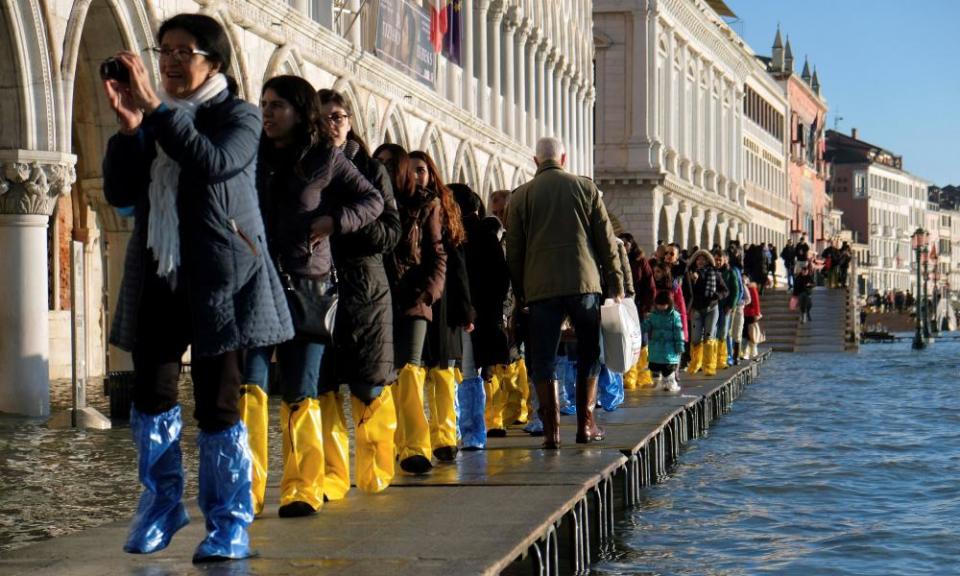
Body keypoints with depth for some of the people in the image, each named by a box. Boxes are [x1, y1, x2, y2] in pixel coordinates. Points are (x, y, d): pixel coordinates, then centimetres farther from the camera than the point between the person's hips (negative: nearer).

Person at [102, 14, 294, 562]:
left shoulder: (239, 116, 0)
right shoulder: (155, 121, 14)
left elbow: (213, 163, -21)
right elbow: (119, 192, 4)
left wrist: (157, 108, -24)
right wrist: (129, 126, -8)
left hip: (217, 277, -5)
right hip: (157, 276, 5)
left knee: (217, 400, -2)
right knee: (152, 393, 2)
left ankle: (230, 524, 6)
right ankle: (162, 503, 20)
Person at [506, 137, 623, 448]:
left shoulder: (520, 196, 6)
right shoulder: (585, 187, 6)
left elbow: (513, 250, 7)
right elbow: (606, 239, 5)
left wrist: (519, 292, 16)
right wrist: (616, 281, 10)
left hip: (540, 286, 0)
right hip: (583, 282, 0)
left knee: (543, 358, 5)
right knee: (588, 353, 13)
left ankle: (551, 429, -1)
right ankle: (586, 424, 12)